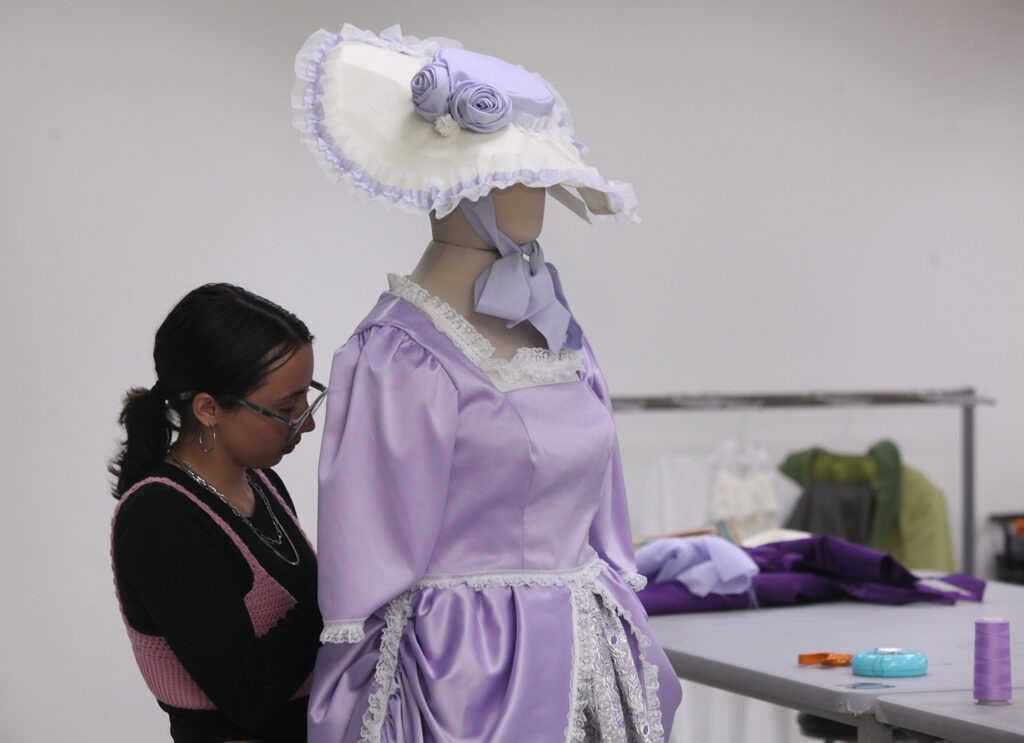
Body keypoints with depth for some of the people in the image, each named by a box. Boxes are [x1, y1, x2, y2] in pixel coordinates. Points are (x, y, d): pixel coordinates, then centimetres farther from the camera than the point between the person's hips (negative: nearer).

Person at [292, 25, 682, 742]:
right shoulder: (402, 357, -13)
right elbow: (367, 568, -11)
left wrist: (635, 670, 16)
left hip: (588, 673, 7)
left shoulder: (557, 332, 9)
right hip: (471, 681, -7)